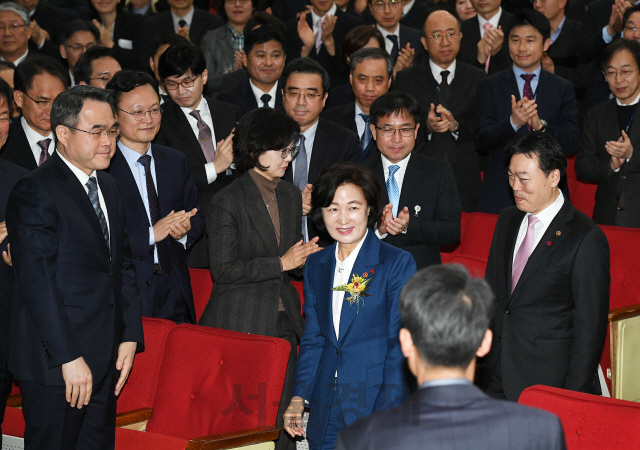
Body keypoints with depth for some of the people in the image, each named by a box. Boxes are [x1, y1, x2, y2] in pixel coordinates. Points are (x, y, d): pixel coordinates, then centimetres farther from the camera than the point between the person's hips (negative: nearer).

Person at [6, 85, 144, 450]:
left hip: (106, 359, 8)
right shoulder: (35, 193, -13)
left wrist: (130, 337, 7)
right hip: (53, 364, -8)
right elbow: (38, 281, -18)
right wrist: (69, 357, -21)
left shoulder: (110, 187, 15)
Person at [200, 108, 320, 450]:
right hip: (240, 324, -6)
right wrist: (280, 263, -14)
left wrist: (304, 257, -1)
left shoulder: (290, 196, 12)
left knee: (282, 418, 3)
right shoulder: (227, 202, -9)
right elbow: (223, 269, -13)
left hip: (283, 320, 6)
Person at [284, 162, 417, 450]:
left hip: (373, 404, -5)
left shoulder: (397, 263, -5)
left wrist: (387, 414, -14)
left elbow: (400, 343, -8)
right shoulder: (315, 265, 12)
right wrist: (298, 398, 6)